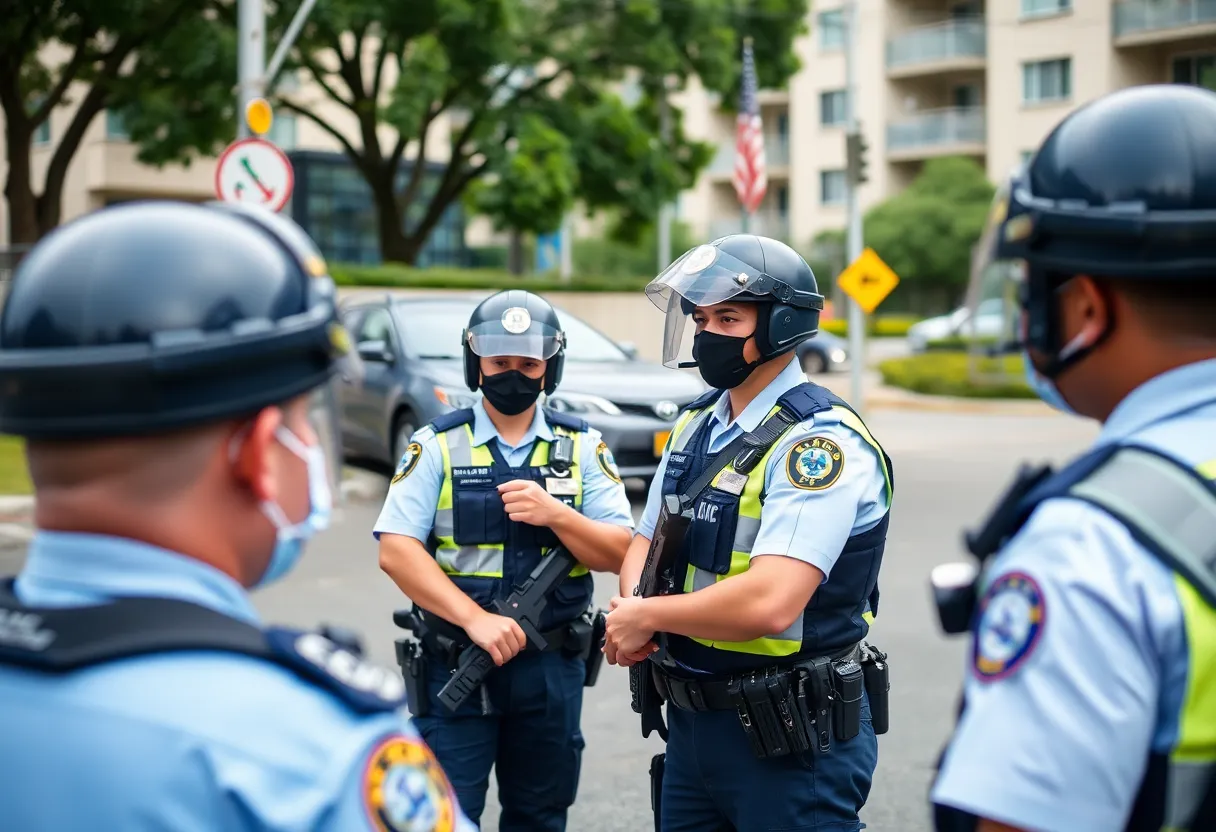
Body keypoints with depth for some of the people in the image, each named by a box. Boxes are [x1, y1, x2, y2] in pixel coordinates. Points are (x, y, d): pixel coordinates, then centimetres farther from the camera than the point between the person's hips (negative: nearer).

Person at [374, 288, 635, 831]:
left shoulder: (582, 447, 4)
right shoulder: (437, 445, -2)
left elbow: (619, 554, -1)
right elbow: (396, 550, -11)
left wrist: (554, 513, -18)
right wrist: (475, 618, -22)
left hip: (553, 668, 2)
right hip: (456, 665, -2)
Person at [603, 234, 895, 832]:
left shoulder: (820, 441, -19)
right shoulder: (696, 425, 9)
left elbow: (769, 601, -29)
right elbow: (645, 543, 15)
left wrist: (646, 616, -16)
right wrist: (631, 605, -8)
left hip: (788, 742, -8)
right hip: (691, 722, 8)